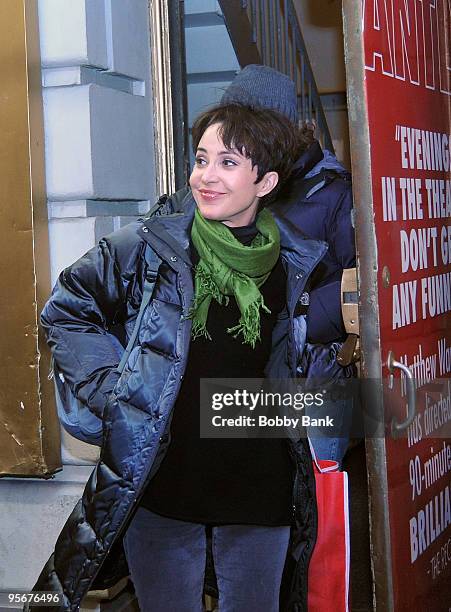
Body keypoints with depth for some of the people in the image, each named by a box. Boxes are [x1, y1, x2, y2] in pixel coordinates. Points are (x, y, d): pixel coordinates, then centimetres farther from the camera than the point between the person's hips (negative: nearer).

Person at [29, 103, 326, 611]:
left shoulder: (293, 261, 0)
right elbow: (66, 309, 3)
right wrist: (109, 388, -6)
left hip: (260, 487, 2)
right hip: (160, 479, -2)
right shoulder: (151, 245, -8)